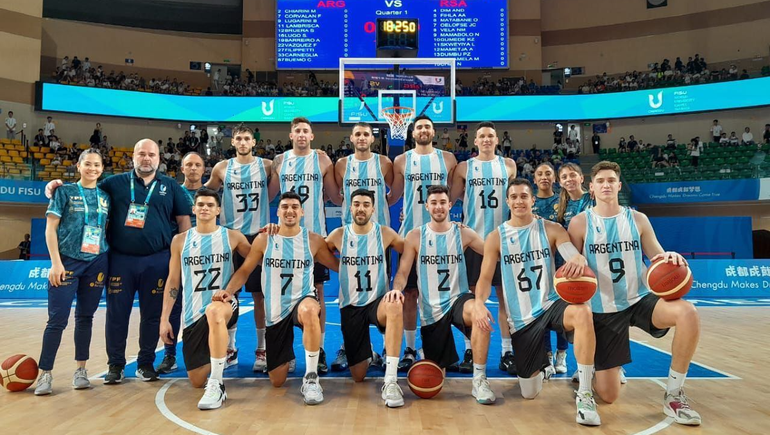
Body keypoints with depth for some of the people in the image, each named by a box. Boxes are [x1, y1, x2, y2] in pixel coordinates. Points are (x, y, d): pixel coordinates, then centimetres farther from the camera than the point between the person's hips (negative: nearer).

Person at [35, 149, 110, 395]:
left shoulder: (105, 197, 9)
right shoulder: (65, 192, 0)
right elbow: (50, 228, -3)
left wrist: (111, 260, 6)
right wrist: (56, 262, -11)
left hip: (97, 264, 3)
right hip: (68, 262, -3)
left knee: (85, 317, 10)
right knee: (57, 319, -3)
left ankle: (80, 370, 20)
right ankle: (45, 373, 7)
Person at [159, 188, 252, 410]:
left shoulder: (232, 237, 2)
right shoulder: (180, 240, 6)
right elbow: (173, 281, 9)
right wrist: (164, 319, 3)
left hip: (224, 303, -3)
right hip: (192, 313, 3)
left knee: (214, 311, -43)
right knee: (196, 381, 5)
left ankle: (217, 385, -34)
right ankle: (221, 350, 39)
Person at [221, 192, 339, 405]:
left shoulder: (313, 240, -3)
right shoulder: (264, 239, -2)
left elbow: (339, 266, 4)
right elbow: (245, 270, 2)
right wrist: (228, 291, -13)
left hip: (303, 299, -2)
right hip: (275, 312, 2)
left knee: (309, 310, -44)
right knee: (277, 381, 7)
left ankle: (311, 377, -26)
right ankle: (286, 356, 46)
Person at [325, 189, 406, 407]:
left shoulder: (385, 233, -5)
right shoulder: (339, 235, -3)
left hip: (377, 301, -1)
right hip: (350, 306, 1)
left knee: (395, 305, -40)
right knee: (358, 376, 3)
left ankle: (391, 381, -34)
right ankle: (369, 354, 42)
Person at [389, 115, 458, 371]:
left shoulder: (447, 159, 6)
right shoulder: (402, 161, 5)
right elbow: (393, 196, 10)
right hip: (411, 234, 0)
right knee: (409, 292, 3)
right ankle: (410, 350, 13)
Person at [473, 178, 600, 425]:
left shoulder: (552, 230, -1)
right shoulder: (496, 238, 0)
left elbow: (573, 255, -15)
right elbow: (485, 277, -3)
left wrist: (579, 260, -41)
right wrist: (479, 303, -24)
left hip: (551, 305, -1)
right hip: (521, 319, 1)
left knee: (582, 313, -39)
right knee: (530, 393, 4)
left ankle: (585, 395, -26)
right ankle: (543, 367, 44)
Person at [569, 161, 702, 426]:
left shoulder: (638, 219, 3)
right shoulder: (580, 223, -4)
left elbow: (659, 259, 6)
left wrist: (671, 258, -18)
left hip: (639, 300, 2)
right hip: (603, 310, -2)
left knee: (687, 313, -32)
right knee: (608, 395, -4)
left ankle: (673, 394, -13)